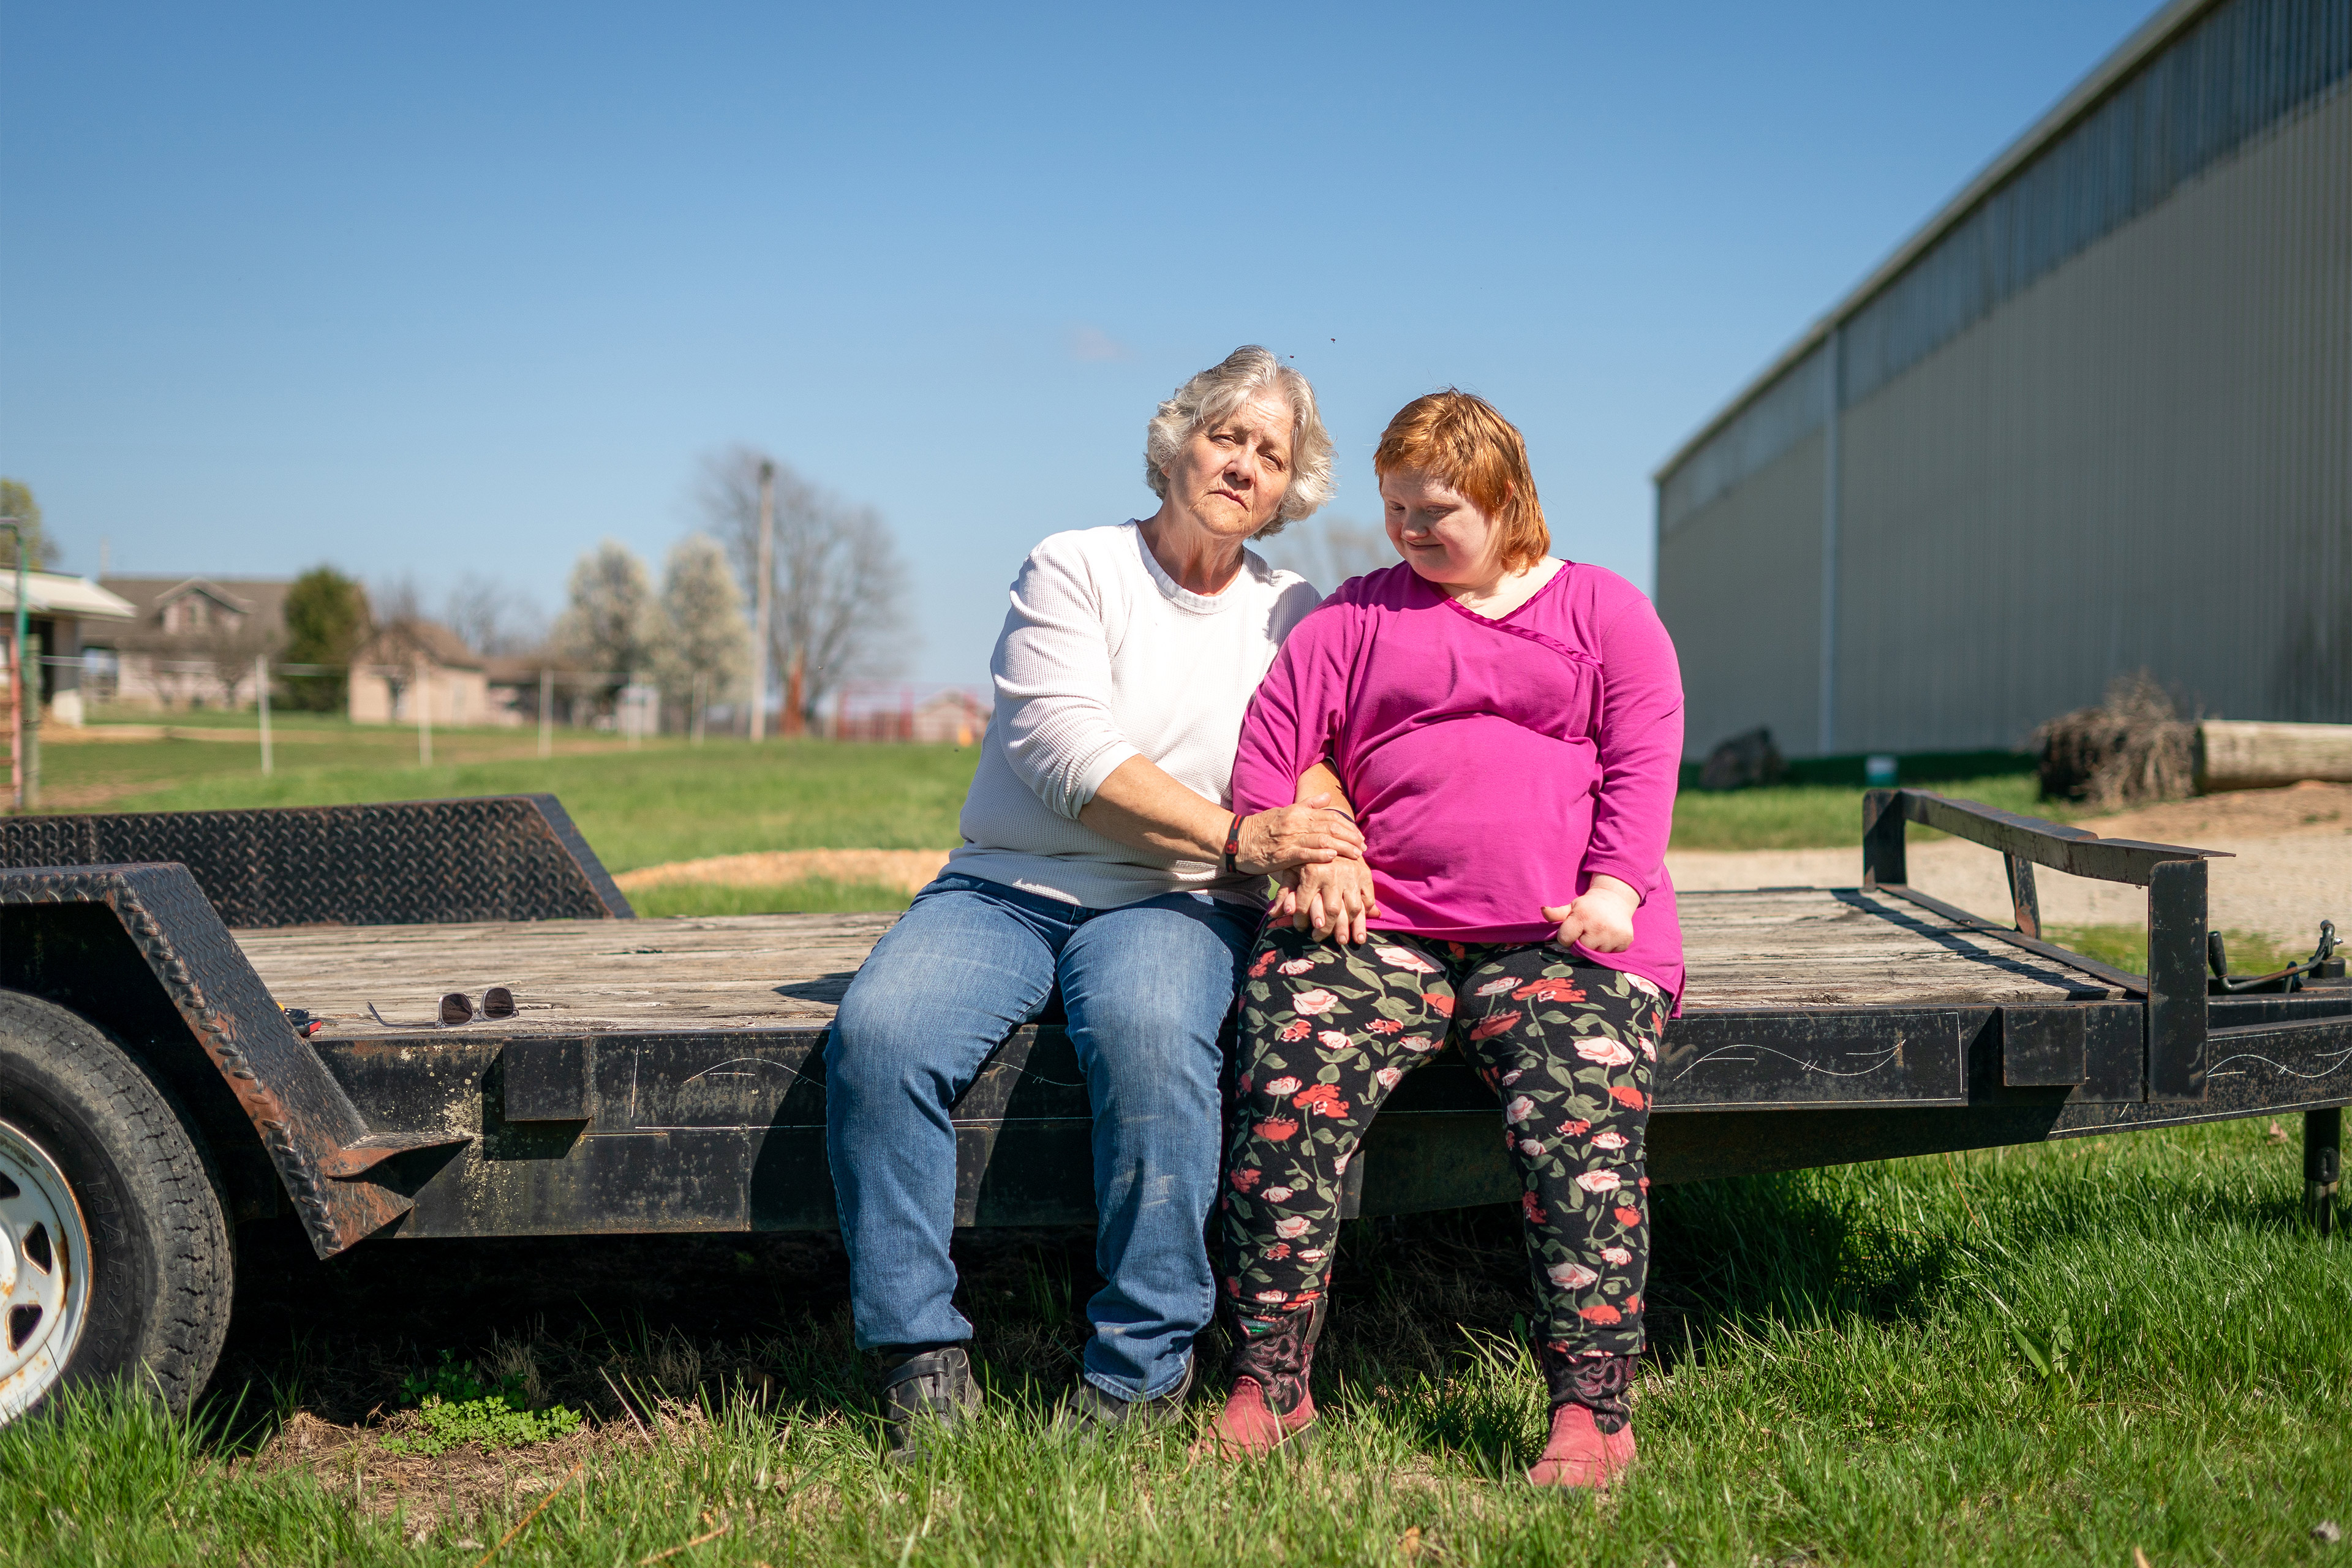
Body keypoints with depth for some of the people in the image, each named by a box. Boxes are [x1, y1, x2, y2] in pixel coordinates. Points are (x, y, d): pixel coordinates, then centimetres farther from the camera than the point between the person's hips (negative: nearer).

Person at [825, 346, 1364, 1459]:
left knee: (1146, 1030, -36)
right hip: (1005, 886, 0)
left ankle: (1141, 1370, -22)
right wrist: (1240, 836, -19)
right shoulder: (1071, 571, 2)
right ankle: (922, 1363, -16)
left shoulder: (1294, 617, 13)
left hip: (1172, 904, 0)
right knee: (878, 1033, -29)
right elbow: (1072, 755, -11)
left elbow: (1319, 766, 6)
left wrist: (1324, 848, -19)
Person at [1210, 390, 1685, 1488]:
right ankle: (1267, 1385, -17)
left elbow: (1644, 761, 7)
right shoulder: (1357, 617, 21)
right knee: (1285, 1085, -26)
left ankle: (1591, 1408, -21)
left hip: (1562, 935, -1)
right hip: (1384, 925, 1)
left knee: (1578, 1118, -29)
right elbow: (1269, 745, 13)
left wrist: (1614, 887, -9)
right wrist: (1306, 857, -4)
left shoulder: (1605, 612, 18)